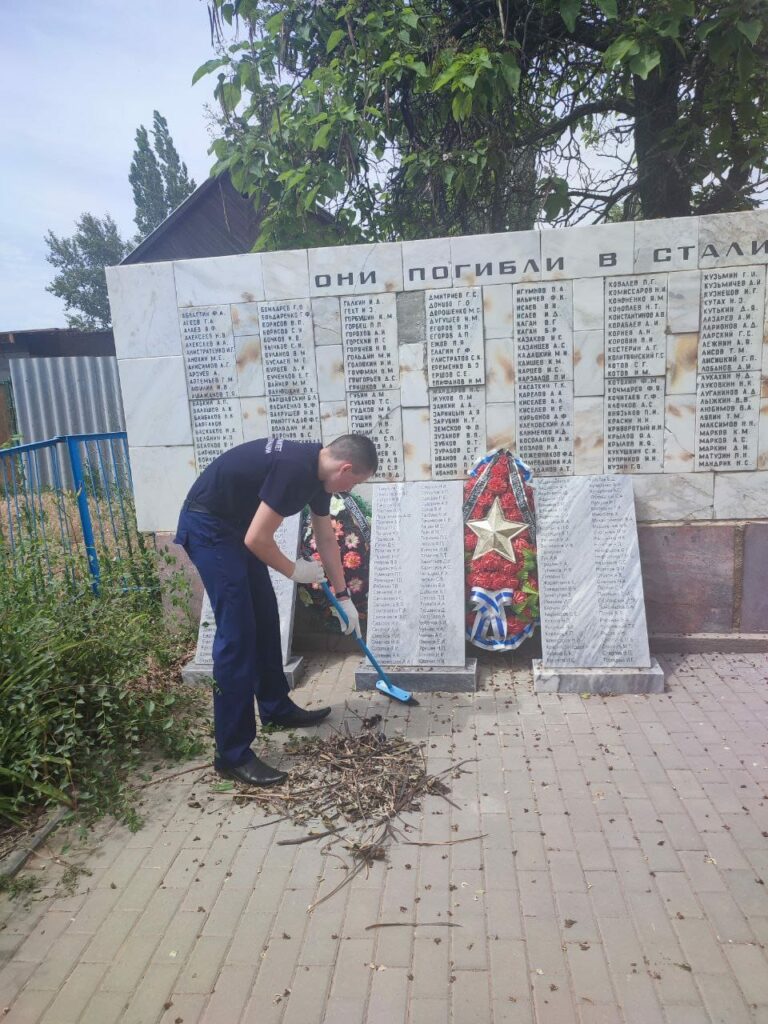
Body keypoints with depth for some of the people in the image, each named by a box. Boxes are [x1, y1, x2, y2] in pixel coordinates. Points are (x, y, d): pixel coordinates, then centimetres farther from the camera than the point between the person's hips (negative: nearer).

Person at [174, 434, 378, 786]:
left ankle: (276, 708, 33)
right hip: (207, 526, -10)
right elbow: (256, 539, -26)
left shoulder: (318, 470, 3)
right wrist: (294, 571, -8)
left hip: (235, 525, 10)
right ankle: (233, 755, -3)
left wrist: (343, 597, 20)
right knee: (236, 633, -11)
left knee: (265, 617, 16)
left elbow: (326, 538, 14)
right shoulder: (294, 469, -27)